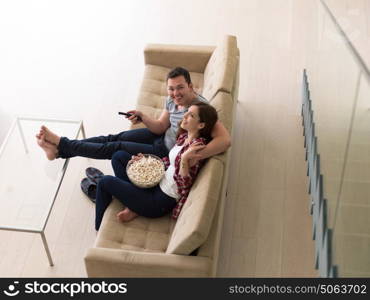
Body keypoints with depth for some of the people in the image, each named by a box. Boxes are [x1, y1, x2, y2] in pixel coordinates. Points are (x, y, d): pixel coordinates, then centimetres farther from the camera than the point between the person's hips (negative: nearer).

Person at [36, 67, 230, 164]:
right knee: (115, 138, 0)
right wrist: (142, 117, -17)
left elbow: (225, 140, -39)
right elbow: (160, 126, 2)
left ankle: (61, 145, 3)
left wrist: (199, 155, -52)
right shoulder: (173, 100, -6)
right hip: (162, 137, 7)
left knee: (116, 148, -7)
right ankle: (60, 150, 7)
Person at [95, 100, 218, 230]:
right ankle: (133, 205, 0)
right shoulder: (184, 136, 4)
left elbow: (185, 184, -22)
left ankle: (99, 228, 15)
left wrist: (185, 158, -36)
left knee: (106, 181, -7)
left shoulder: (197, 147, -23)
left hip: (161, 202, -9)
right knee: (119, 156, 7)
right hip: (157, 182, 9)